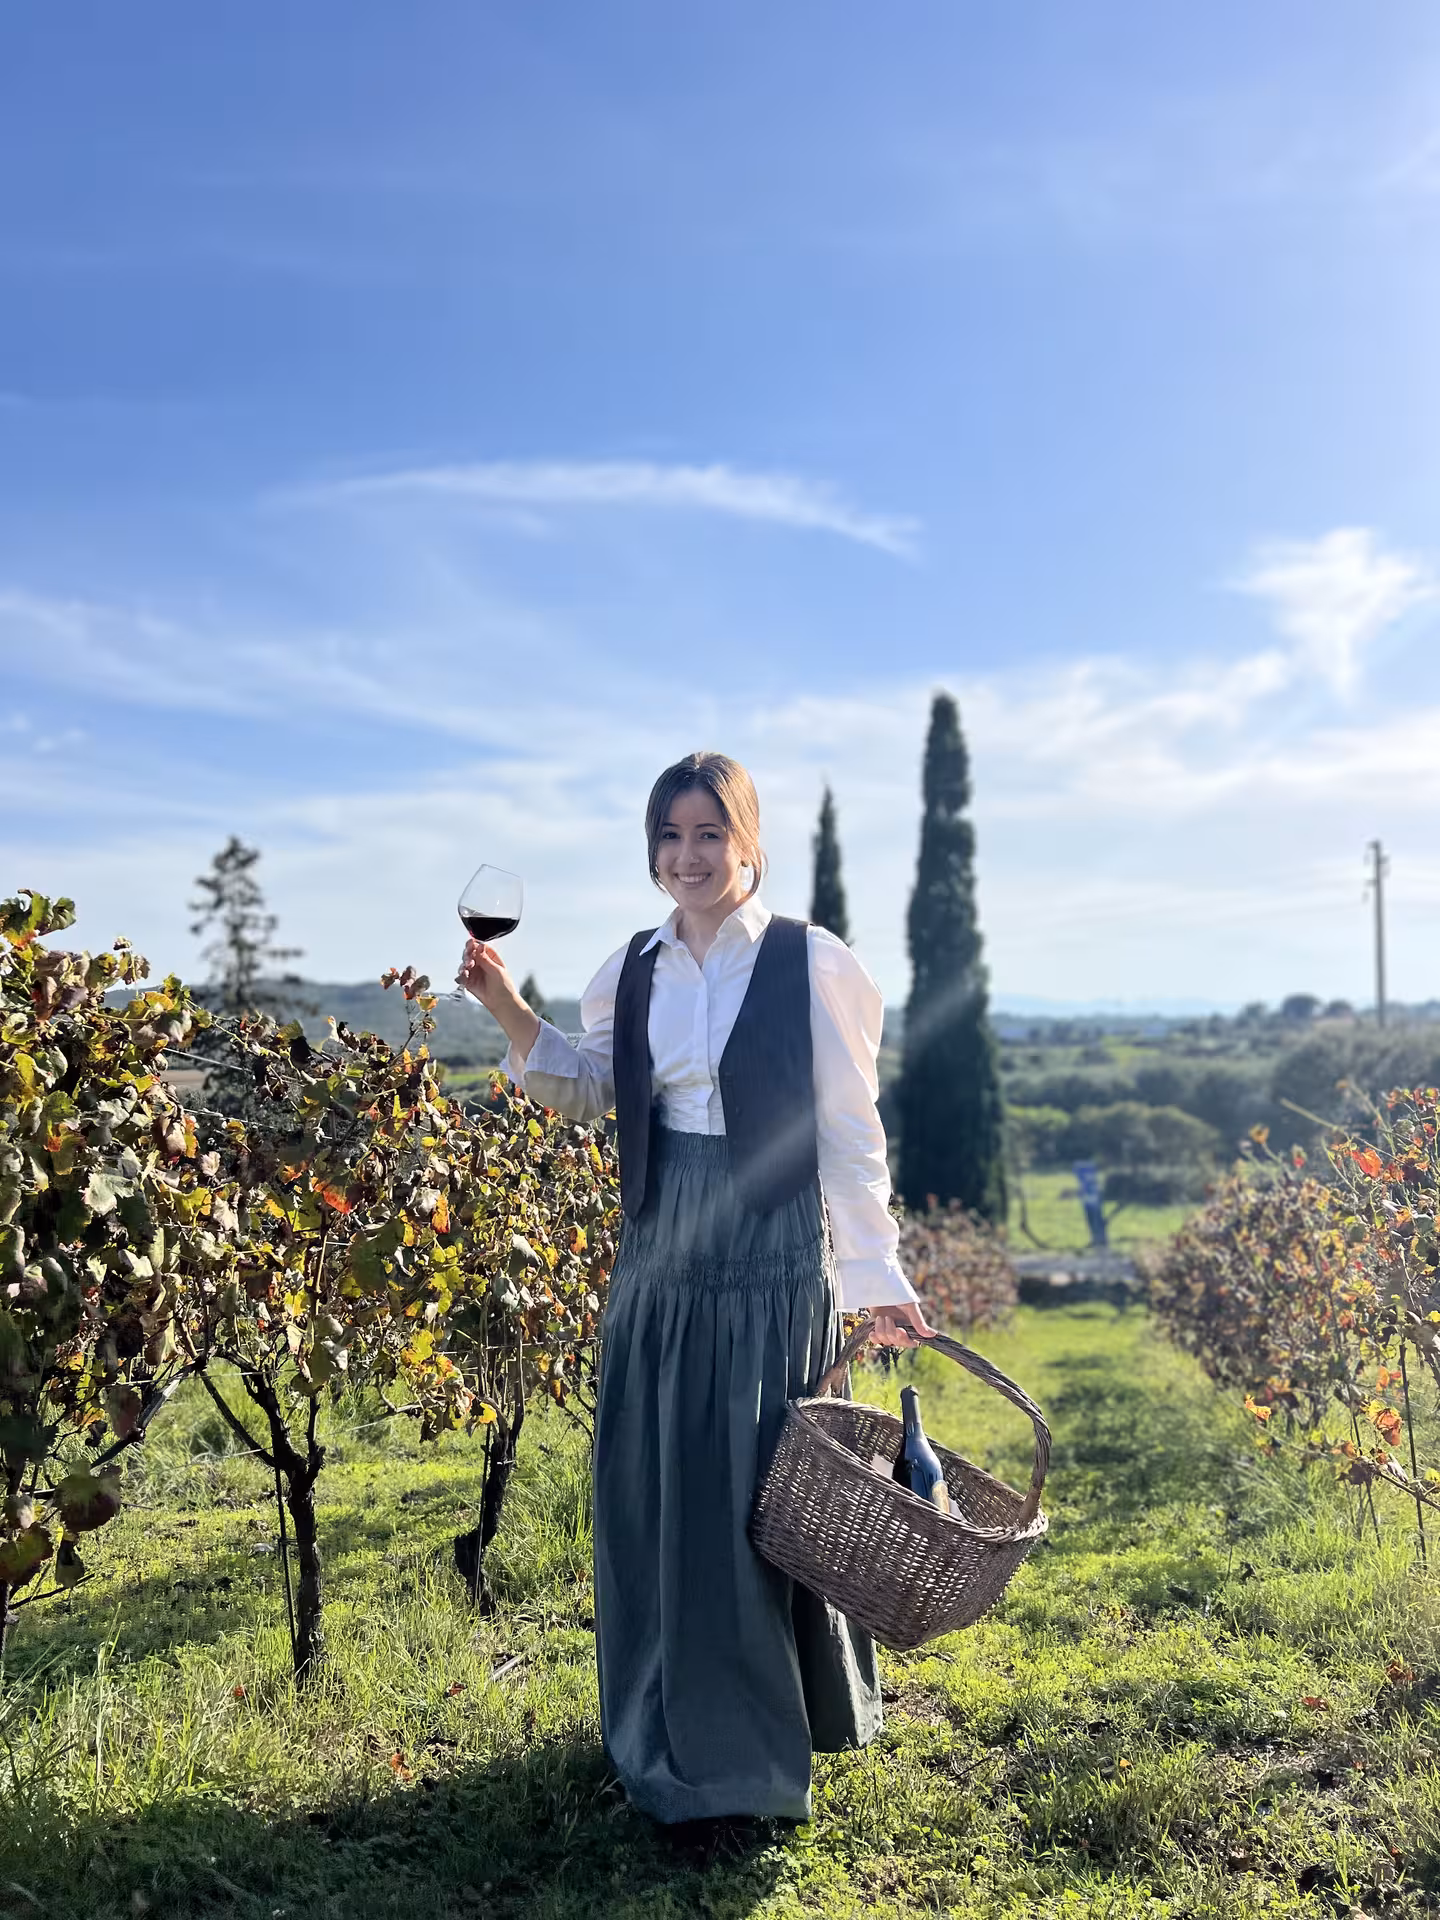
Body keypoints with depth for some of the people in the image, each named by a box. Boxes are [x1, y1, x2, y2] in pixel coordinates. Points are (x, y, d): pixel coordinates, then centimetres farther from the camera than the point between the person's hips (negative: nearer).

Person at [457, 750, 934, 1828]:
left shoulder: (809, 965, -8)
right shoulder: (636, 971, 7)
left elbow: (848, 1133, -6)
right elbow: (590, 1091, 17)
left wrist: (879, 1277, -7)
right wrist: (511, 1013, 3)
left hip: (771, 1256, -5)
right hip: (660, 1252, 5)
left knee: (762, 1488, 2)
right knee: (650, 1489, 11)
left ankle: (761, 1746, 23)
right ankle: (674, 1730, 32)